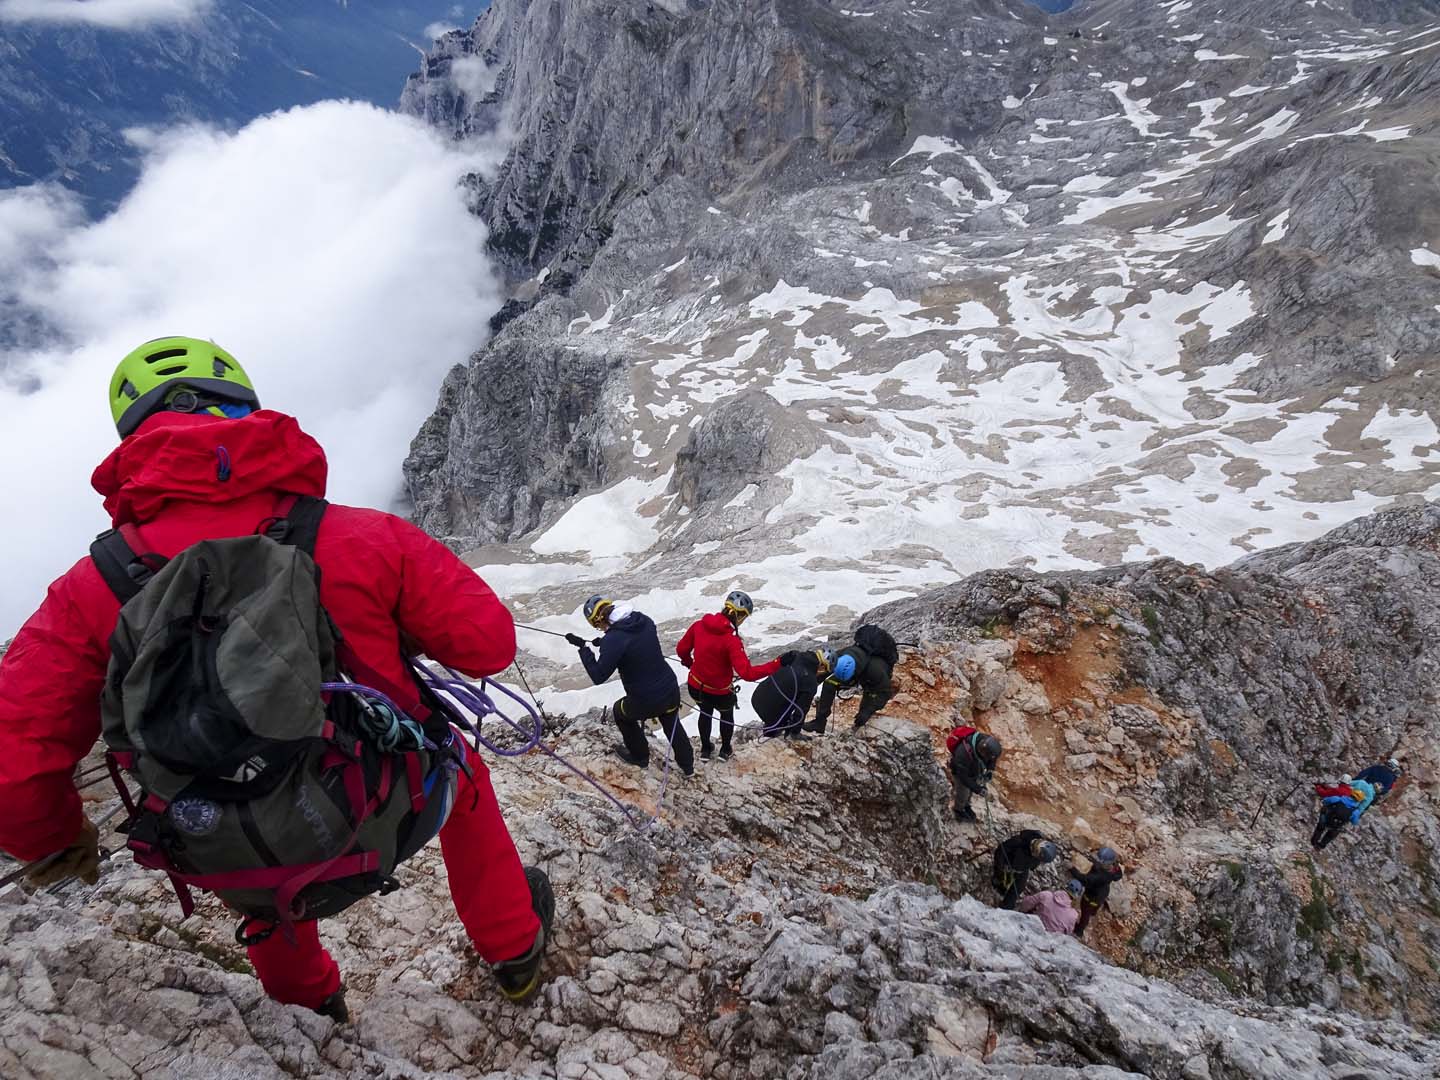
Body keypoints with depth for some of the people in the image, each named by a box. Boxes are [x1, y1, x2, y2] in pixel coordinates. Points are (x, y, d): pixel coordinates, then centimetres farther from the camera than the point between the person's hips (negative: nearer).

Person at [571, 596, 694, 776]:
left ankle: (640, 757, 46)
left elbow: (598, 677, -17)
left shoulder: (613, 639, -25)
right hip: (671, 691, 5)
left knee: (620, 711, 29)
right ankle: (687, 765, 49)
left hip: (645, 702, -5)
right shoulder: (645, 620, -4)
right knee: (672, 726, 34)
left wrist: (583, 647, -9)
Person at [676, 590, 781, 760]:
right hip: (719, 693, -4)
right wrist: (777, 664, -32)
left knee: (705, 712, 35)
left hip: (696, 687, 4)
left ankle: (705, 749, 52)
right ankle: (725, 750, 50)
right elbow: (747, 673, -34)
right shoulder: (731, 640, -31)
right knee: (726, 715, 30)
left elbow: (681, 650, -1)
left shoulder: (699, 625, -15)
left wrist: (689, 663, 20)